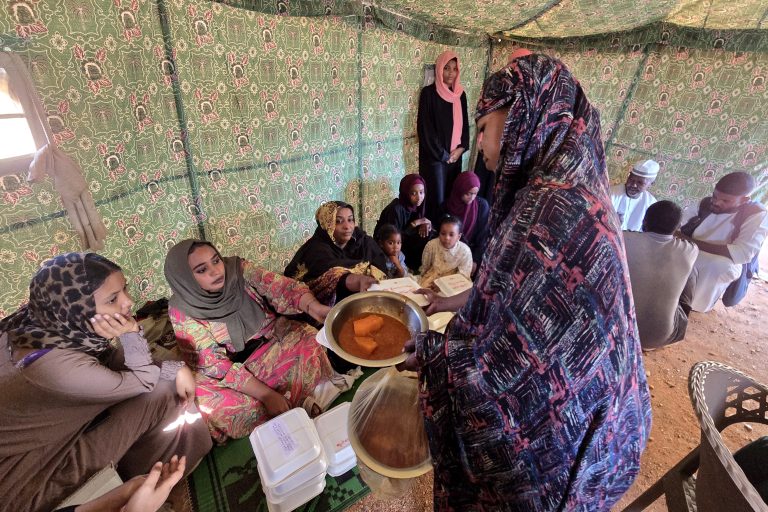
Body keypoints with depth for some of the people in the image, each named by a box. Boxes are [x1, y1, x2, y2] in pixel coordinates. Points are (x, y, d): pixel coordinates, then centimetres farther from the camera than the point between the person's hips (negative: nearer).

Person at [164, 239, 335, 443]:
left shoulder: (238, 269, -12)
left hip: (273, 338, 2)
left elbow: (279, 286, -24)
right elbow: (214, 365, -20)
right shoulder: (182, 311, -18)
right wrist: (266, 394, -27)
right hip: (229, 368, -1)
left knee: (311, 341, -23)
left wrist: (312, 305, -46)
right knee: (206, 402, -27)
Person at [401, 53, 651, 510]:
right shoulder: (570, 185, -1)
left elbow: (514, 357, -27)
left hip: (554, 425, -8)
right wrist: (456, 301, 13)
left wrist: (429, 353, -12)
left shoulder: (552, 209, -33)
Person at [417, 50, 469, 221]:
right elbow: (425, 126, -11)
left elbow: (464, 124, 14)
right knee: (437, 200, -7)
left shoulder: (460, 94, 12)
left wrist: (461, 148, -3)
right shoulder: (429, 93, -5)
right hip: (434, 156, -5)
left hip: (455, 155, 5)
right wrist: (442, 154, -11)